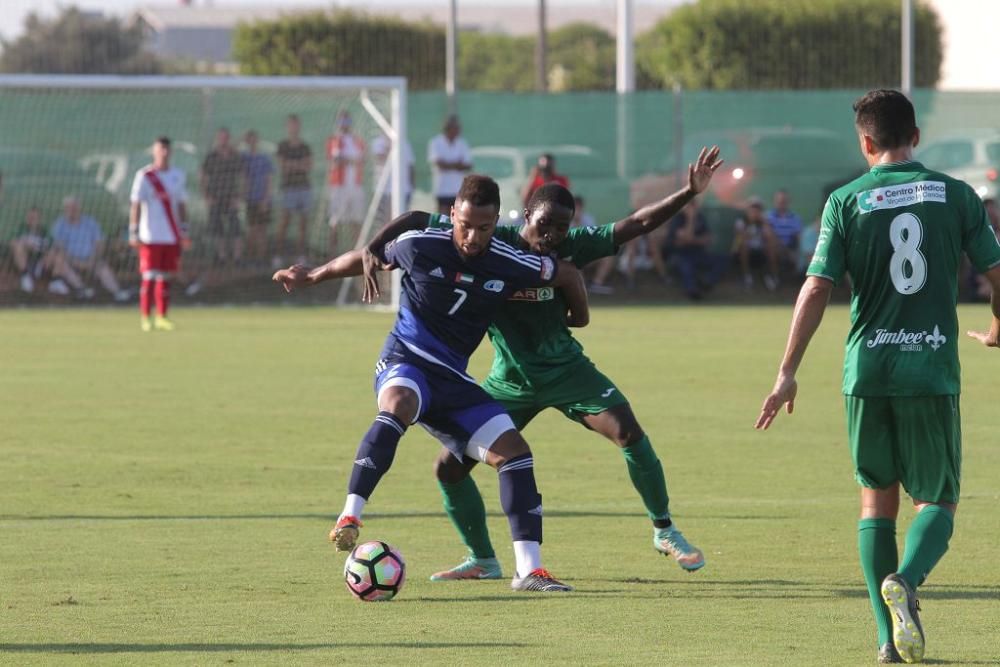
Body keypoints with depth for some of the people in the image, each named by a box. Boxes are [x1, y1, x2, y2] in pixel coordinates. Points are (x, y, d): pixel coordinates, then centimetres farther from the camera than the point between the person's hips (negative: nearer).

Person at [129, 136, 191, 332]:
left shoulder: (178, 176, 11)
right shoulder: (144, 176, -3)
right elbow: (135, 205, -4)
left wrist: (184, 231, 12)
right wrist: (133, 233, -10)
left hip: (172, 237, 4)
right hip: (150, 237, -4)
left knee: (166, 277, 6)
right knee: (149, 277, -5)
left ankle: (161, 317, 12)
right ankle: (145, 318, -1)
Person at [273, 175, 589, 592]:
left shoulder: (510, 265, -7)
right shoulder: (419, 246, -11)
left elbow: (568, 275, 11)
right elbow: (370, 257, 9)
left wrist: (580, 322, 24)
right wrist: (312, 277, 19)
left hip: (453, 378, 4)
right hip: (405, 361, -4)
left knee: (514, 451, -9)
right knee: (398, 406, -40)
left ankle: (529, 571, -5)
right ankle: (349, 518, -45)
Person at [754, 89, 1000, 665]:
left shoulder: (847, 201, 0)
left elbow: (816, 290, -4)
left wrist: (788, 373, 1)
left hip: (867, 371, 1)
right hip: (933, 371, -1)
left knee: (878, 497, 13)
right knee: (938, 499, 8)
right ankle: (906, 580, -24)